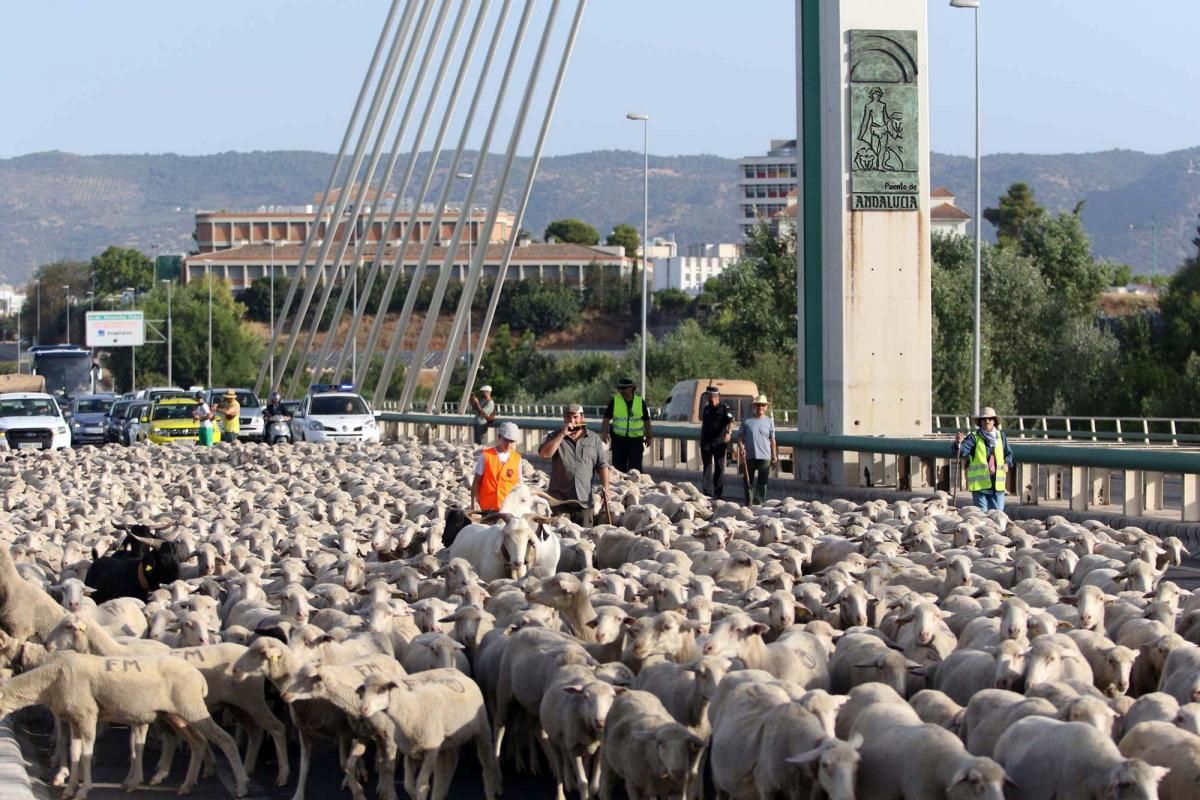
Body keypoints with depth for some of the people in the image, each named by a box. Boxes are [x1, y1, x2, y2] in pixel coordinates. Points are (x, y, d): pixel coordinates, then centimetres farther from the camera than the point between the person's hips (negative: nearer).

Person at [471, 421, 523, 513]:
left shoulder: (516, 458, 6)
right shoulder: (486, 455, -1)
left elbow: (518, 485, 9)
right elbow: (477, 481, 2)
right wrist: (474, 502, -4)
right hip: (487, 508, -1)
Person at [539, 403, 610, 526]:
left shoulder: (594, 440, 10)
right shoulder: (556, 437, 9)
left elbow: (602, 466, 8)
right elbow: (544, 453, -10)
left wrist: (605, 488, -5)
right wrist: (562, 434, -11)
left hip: (584, 501, 1)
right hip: (559, 498, -1)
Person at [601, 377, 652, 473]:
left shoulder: (640, 401, 4)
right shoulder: (614, 401, 1)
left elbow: (646, 420, 12)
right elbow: (607, 418, 2)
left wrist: (649, 436, 13)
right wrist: (604, 432, -11)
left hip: (636, 440, -1)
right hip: (619, 439, 1)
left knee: (635, 468, -5)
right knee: (619, 466, 7)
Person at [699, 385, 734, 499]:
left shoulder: (724, 408, -2)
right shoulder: (706, 408, 14)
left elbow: (730, 421, -18)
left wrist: (728, 432, -37)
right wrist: (701, 442, 22)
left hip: (719, 442, -4)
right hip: (706, 442, 4)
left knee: (719, 467, 4)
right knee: (707, 467, -3)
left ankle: (717, 493, 11)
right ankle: (708, 492, -6)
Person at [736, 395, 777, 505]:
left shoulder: (769, 422, 8)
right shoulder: (747, 421, 5)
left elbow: (772, 440, 11)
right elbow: (740, 436, 8)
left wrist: (774, 456, 8)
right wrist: (741, 447, -8)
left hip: (764, 457, 0)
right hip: (749, 457, 0)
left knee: (762, 483, -4)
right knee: (748, 481, 7)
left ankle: (759, 503, -2)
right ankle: (748, 503, 18)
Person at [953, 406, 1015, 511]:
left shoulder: (1001, 436, 9)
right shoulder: (974, 437, -5)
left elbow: (1008, 453, 22)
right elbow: (962, 451, -19)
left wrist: (1007, 463, 1)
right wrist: (958, 443, -41)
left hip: (997, 484, 4)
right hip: (979, 483, -4)